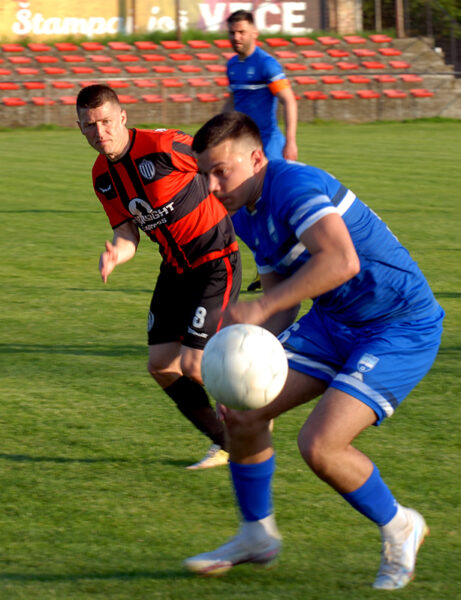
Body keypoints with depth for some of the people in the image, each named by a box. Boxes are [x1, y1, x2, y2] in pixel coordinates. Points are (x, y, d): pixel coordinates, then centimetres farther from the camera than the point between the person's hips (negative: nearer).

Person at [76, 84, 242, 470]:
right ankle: (224, 443, 20)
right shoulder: (102, 176, 0)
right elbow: (127, 235, 1)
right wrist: (115, 255, -22)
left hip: (216, 262, -8)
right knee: (161, 364, 4)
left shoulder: (164, 147, -23)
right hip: (176, 268, 8)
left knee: (193, 366, -13)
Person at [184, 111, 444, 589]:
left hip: (401, 329, -9)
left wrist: (260, 309, -39)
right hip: (333, 321, 9)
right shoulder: (247, 216, 6)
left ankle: (398, 528, 7)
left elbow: (342, 261, -40)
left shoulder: (294, 185, -24)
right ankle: (256, 535, 21)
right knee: (242, 411, 0)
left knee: (318, 445, -20)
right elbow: (280, 302, 13)